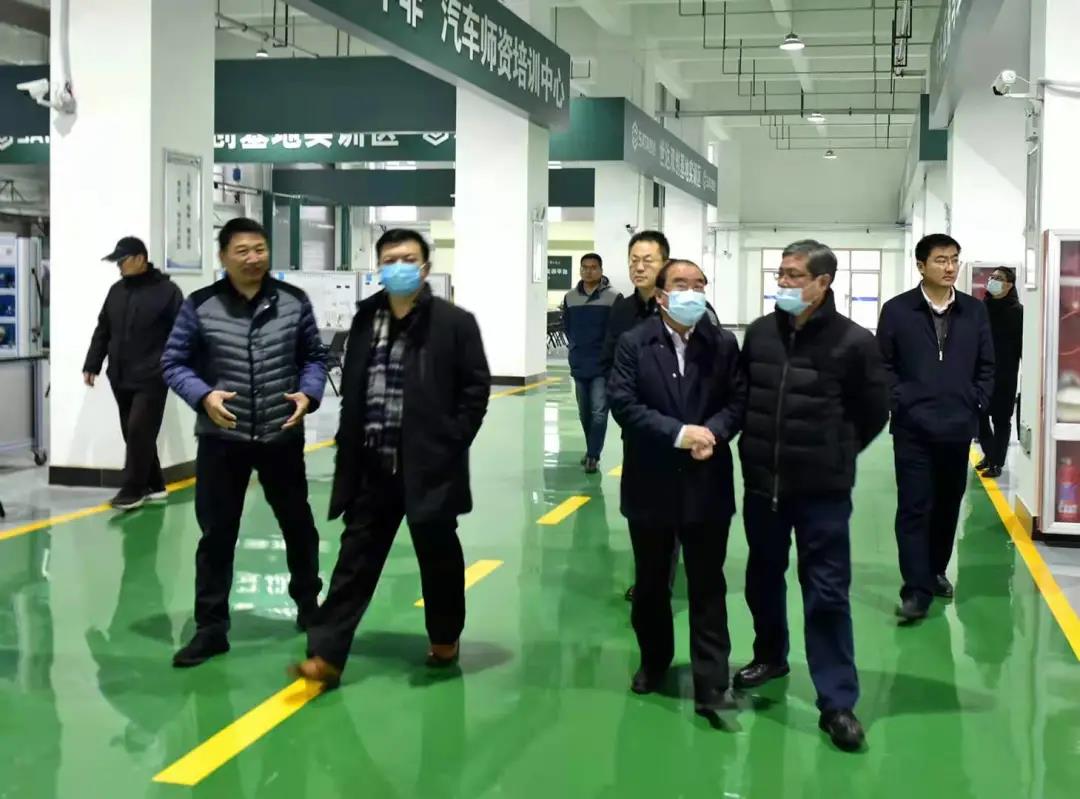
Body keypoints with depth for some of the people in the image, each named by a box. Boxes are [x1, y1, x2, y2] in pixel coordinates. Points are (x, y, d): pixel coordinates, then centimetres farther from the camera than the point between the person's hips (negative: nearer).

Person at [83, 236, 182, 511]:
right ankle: (154, 485, 20)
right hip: (120, 379, 7)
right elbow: (102, 331, 19)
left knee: (140, 433, -10)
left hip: (151, 379, -7)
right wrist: (92, 365, 15)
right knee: (134, 435, 9)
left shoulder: (166, 291, -6)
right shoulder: (116, 291, 13)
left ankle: (132, 491, -3)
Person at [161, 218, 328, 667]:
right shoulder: (200, 306, -6)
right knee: (216, 534, 3)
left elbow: (314, 356, 7)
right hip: (221, 439, -1)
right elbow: (173, 363, -1)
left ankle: (308, 603, 38)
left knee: (297, 524, 16)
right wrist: (203, 396, -18)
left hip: (282, 436, 2)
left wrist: (308, 393, -11)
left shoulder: (294, 301, -2)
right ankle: (210, 628, 14)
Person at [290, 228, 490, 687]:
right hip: (372, 466, 3)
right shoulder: (365, 320, 8)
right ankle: (326, 655, 3)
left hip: (429, 465, -3)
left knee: (438, 554, 11)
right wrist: (350, 448, 6)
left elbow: (476, 386, -4)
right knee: (356, 559, 3)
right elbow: (351, 390, 13)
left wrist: (452, 442, -10)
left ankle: (445, 638, 31)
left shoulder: (454, 322, -5)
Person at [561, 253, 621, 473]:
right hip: (578, 365, 5)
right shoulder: (570, 298, 5)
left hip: (603, 365, -4)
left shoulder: (613, 297, -7)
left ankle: (593, 455, -4)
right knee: (584, 413, 14)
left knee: (599, 412, -9)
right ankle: (591, 451, 28)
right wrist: (576, 347, 7)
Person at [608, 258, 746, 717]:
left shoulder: (723, 344, 2)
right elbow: (623, 403, -11)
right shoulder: (634, 343, -2)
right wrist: (678, 433, -20)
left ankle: (711, 686, 7)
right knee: (650, 583, 15)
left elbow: (738, 401, 0)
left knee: (708, 587, 3)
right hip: (651, 483, 0)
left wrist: (712, 432, -20)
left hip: (706, 484, 0)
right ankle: (654, 661, 35)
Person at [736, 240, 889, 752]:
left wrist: (835, 455, 5)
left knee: (827, 592, 0)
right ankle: (770, 656, 43)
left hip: (823, 489, -4)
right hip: (762, 482, 4)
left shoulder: (853, 341, -11)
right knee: (763, 576, 20)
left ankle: (837, 702, 9)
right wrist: (757, 448, 11)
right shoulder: (759, 333, 0)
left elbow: (874, 412, 0)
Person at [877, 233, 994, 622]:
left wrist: (976, 403, 2)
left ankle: (936, 571, 30)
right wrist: (900, 401, -7)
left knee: (948, 505, 12)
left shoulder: (974, 310, 7)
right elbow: (883, 364, 2)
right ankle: (917, 589, -2)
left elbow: (986, 365, 12)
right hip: (913, 427, -3)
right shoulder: (897, 310, -1)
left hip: (959, 426, 3)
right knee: (914, 507, -4)